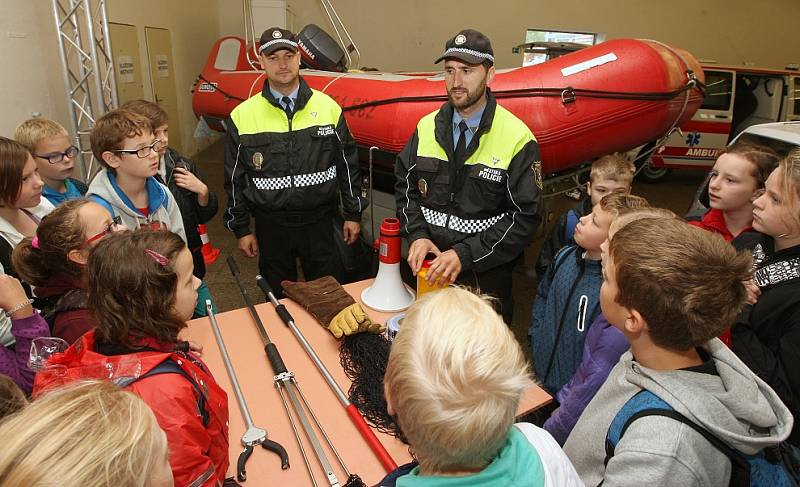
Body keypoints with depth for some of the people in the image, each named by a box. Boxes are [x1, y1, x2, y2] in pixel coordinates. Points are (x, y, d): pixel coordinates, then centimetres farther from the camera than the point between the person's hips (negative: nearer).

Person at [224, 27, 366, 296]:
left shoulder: (328, 107, -1)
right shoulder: (242, 115, -2)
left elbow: (347, 163, 4)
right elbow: (235, 177, 4)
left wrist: (353, 213, 4)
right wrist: (241, 229, 4)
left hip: (319, 222, 0)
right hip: (271, 226, 0)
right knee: (279, 299, 14)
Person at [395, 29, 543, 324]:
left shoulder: (517, 139, -13)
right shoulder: (427, 127, 0)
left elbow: (525, 217, -15)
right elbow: (405, 186, 7)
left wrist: (465, 254, -22)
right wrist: (417, 235, -10)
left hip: (485, 278, -3)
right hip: (428, 270, 4)